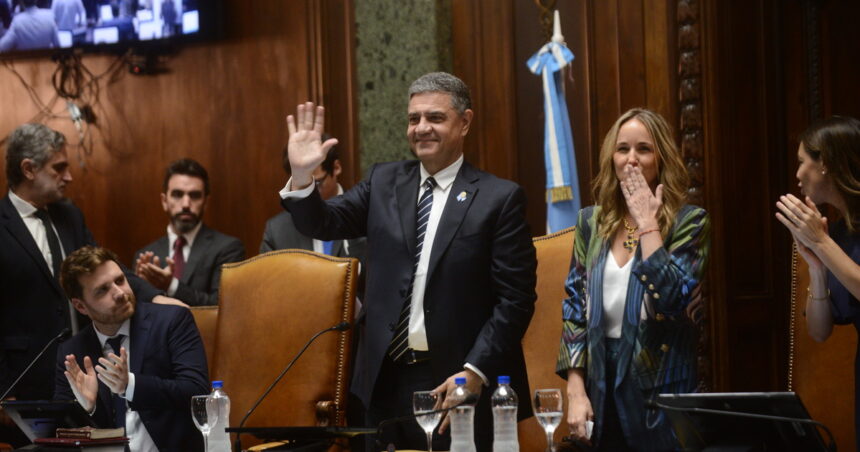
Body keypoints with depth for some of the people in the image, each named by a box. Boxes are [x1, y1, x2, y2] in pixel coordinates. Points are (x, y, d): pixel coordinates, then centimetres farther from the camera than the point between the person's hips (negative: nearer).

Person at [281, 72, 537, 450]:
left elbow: (515, 300, -7)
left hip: (457, 382, -4)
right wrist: (301, 176, -17)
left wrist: (475, 372, -14)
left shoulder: (500, 198, -4)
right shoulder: (383, 183, 10)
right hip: (385, 380, 4)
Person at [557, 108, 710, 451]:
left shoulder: (687, 221, -5)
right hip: (601, 384, 4)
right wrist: (576, 390, -2)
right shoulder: (592, 222, 6)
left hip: (659, 387, -3)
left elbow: (673, 300, -19)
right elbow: (574, 305, 6)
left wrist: (647, 224, -16)